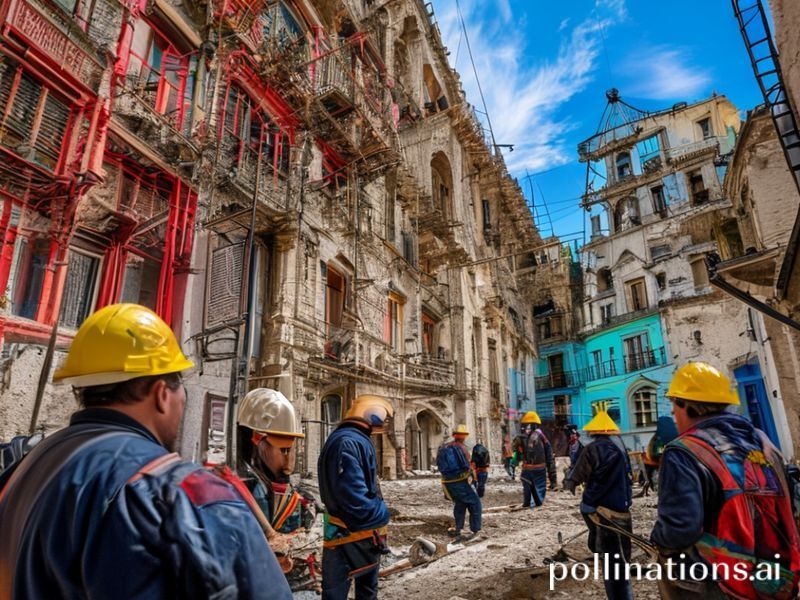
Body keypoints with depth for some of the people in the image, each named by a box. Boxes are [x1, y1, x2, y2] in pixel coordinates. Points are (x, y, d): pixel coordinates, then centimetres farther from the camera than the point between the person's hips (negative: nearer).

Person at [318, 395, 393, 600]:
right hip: (348, 536, -11)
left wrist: (378, 513, 7)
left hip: (366, 535, 11)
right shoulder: (346, 442, -25)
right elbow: (353, 496, -32)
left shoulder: (358, 440, 10)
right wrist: (381, 514, -19)